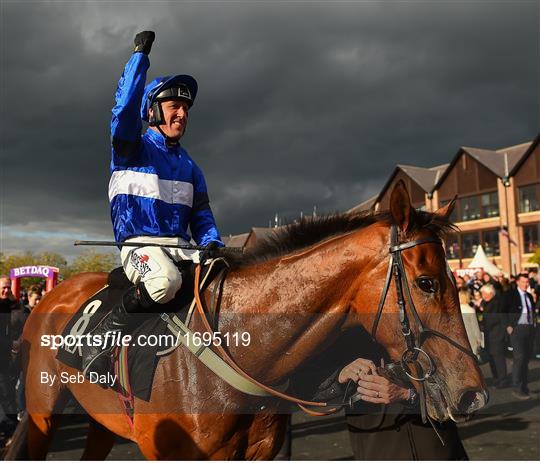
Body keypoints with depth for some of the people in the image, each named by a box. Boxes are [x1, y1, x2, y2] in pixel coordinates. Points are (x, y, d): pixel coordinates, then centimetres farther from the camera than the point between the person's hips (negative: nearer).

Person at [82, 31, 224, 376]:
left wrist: (212, 243, -6)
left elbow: (202, 215, 14)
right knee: (166, 282, -37)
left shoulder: (189, 166, 18)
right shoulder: (132, 150, 3)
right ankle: (104, 334, -15)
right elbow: (125, 108, -16)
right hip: (140, 244, -5)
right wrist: (140, 56, -16)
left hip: (181, 248, 6)